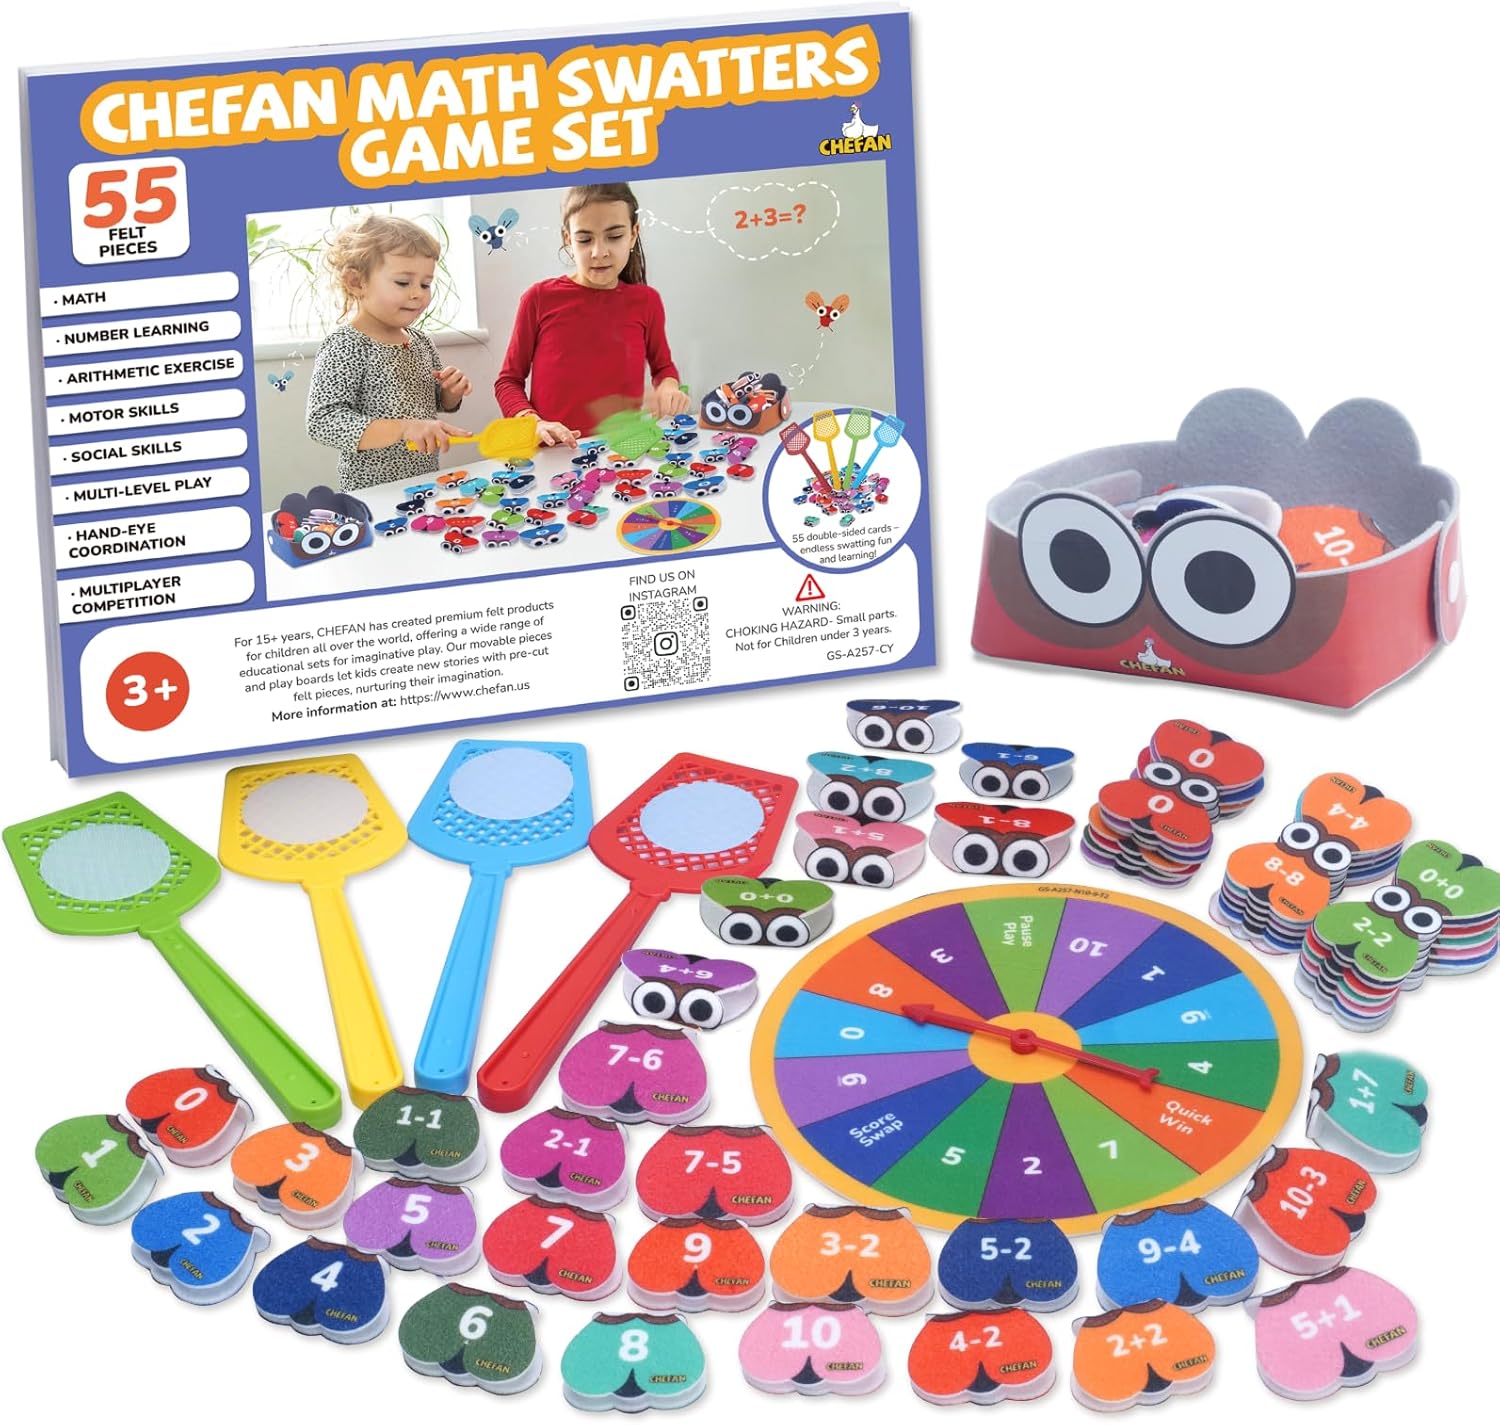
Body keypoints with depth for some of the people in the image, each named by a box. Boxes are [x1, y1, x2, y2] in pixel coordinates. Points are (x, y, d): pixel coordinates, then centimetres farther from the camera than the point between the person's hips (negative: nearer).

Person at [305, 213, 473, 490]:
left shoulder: (421, 343, 6)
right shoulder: (345, 347, -16)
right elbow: (323, 421, -25)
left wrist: (452, 392, -1)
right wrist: (403, 429, -32)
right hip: (372, 495, -7)